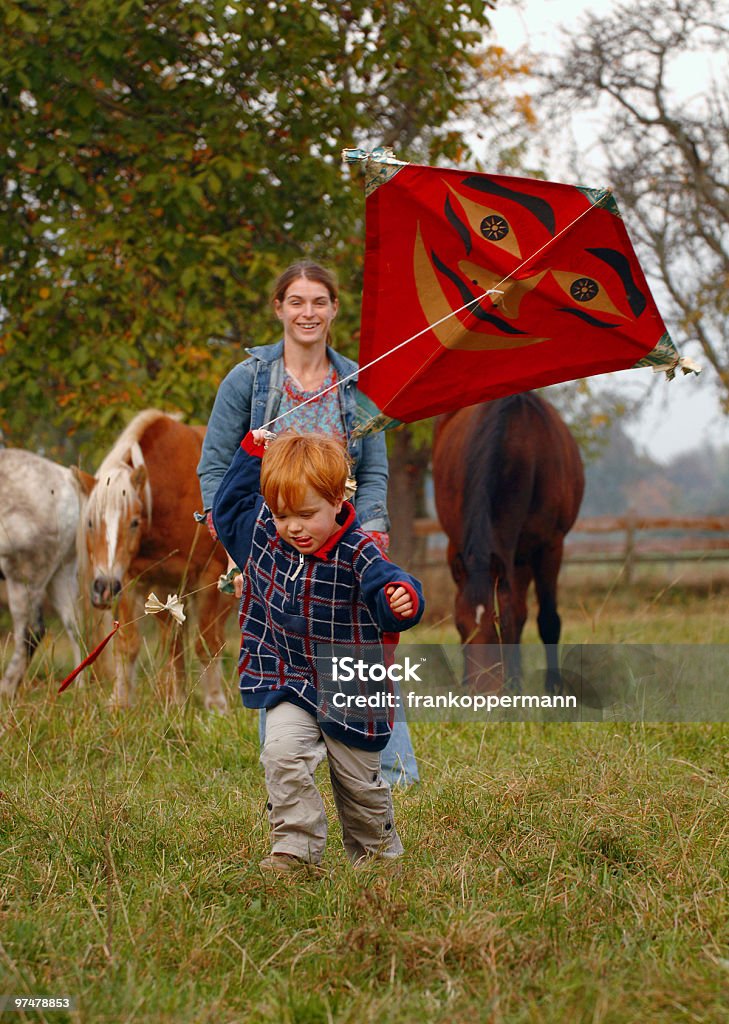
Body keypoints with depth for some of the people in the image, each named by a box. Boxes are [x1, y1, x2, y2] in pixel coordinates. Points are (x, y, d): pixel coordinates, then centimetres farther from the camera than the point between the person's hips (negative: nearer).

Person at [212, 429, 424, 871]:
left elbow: (387, 589, -32)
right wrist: (251, 454, 9)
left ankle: (378, 849, 35)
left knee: (359, 780, 11)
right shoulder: (263, 533, -4)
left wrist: (403, 598, -56)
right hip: (290, 686, 3)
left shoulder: (357, 554, -21)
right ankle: (296, 846, -15)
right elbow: (228, 507, 14)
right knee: (282, 752, -22)